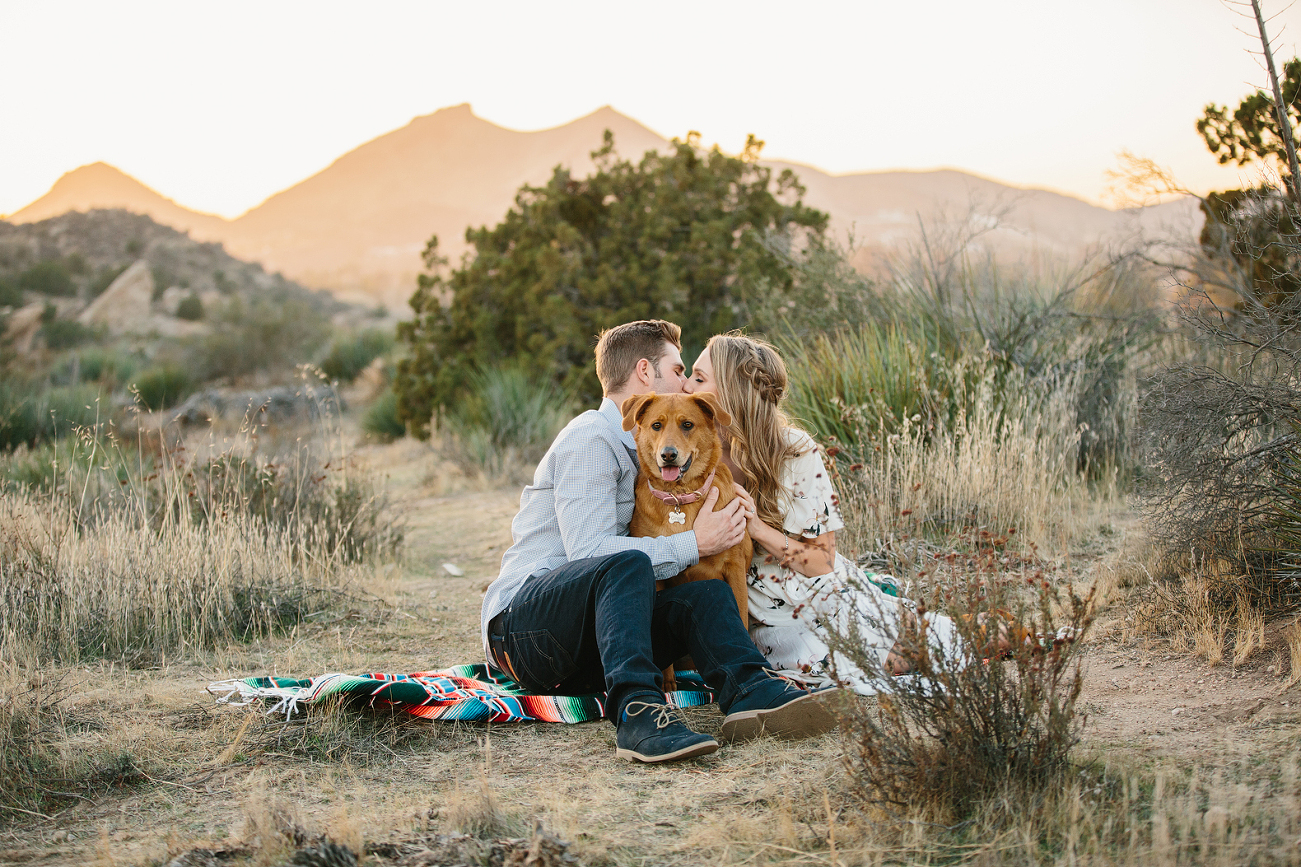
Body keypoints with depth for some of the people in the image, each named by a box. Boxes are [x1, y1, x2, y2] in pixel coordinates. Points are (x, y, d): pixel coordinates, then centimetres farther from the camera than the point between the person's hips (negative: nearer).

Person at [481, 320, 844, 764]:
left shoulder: (630, 448, 25)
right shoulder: (591, 437, -7)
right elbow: (587, 550, -19)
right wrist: (694, 544, -16)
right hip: (520, 623, -8)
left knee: (707, 593, -16)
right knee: (627, 564, -36)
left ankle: (751, 691, -42)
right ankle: (636, 712, -51)